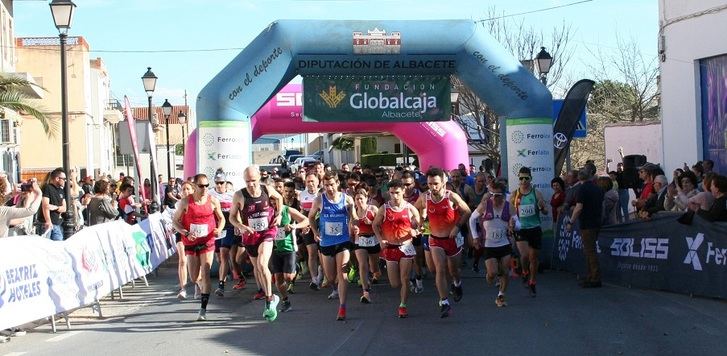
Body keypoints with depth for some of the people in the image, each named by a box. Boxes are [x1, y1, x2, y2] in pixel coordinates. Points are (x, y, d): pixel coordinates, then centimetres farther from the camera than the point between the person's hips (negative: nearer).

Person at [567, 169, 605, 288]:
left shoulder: (583, 189, -12)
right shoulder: (598, 189, 11)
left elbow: (579, 208, -17)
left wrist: (571, 222, -12)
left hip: (587, 224, -8)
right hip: (596, 223, 8)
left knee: (590, 251, -6)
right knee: (590, 251, 14)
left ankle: (595, 279, -7)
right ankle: (590, 277, 17)